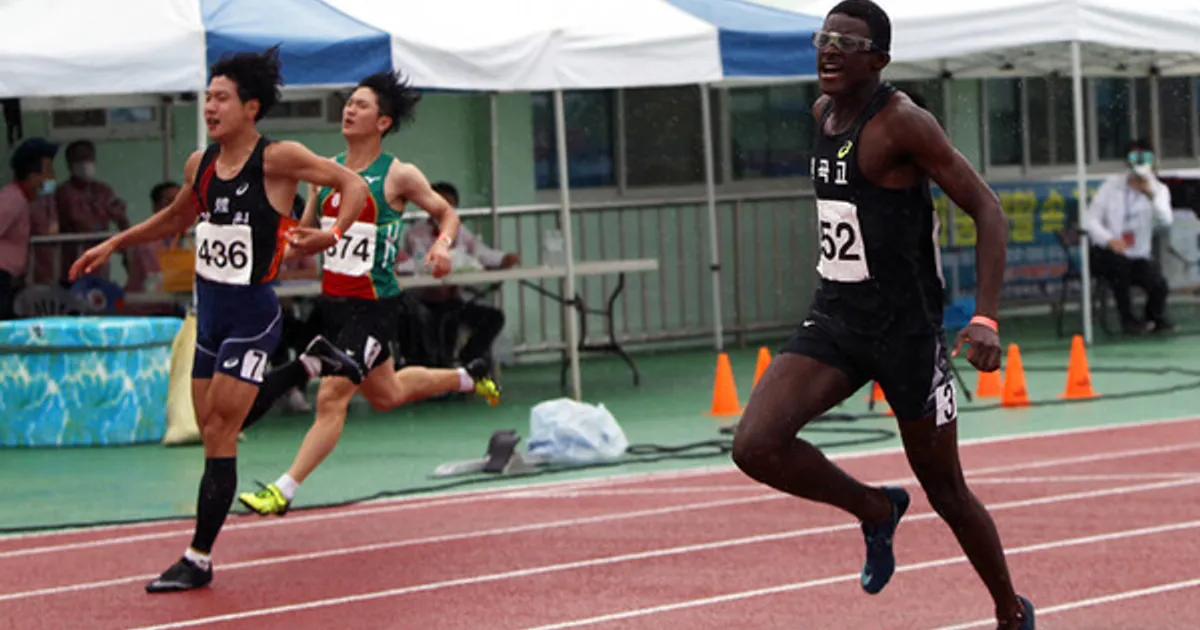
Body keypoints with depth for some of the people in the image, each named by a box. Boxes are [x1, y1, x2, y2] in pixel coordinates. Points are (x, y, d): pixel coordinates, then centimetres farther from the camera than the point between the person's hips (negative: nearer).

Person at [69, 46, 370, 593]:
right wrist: (113, 245, 23)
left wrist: (333, 234, -30)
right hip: (209, 311, 7)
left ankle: (199, 560, -2)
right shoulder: (201, 164, 6)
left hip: (252, 313, -7)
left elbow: (352, 184, -14)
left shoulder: (277, 159, -14)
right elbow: (174, 219, 25)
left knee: (219, 434, -8)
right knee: (210, 429, 14)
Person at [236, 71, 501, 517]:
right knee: (385, 395, 23)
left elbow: (447, 214, 3)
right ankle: (467, 378, 47)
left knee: (332, 396, -13)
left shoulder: (398, 176, -10)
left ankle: (283, 491, -11)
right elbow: (304, 233, 15)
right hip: (331, 300, 7)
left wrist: (443, 245, -18)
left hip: (372, 304, -7)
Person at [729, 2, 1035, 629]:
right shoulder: (823, 113, 7)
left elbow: (987, 210, -16)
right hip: (832, 319, 6)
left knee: (946, 492, 6)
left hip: (906, 328, -6)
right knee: (755, 446, -17)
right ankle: (875, 510, 9)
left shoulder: (902, 123, -15)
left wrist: (985, 320, -26)